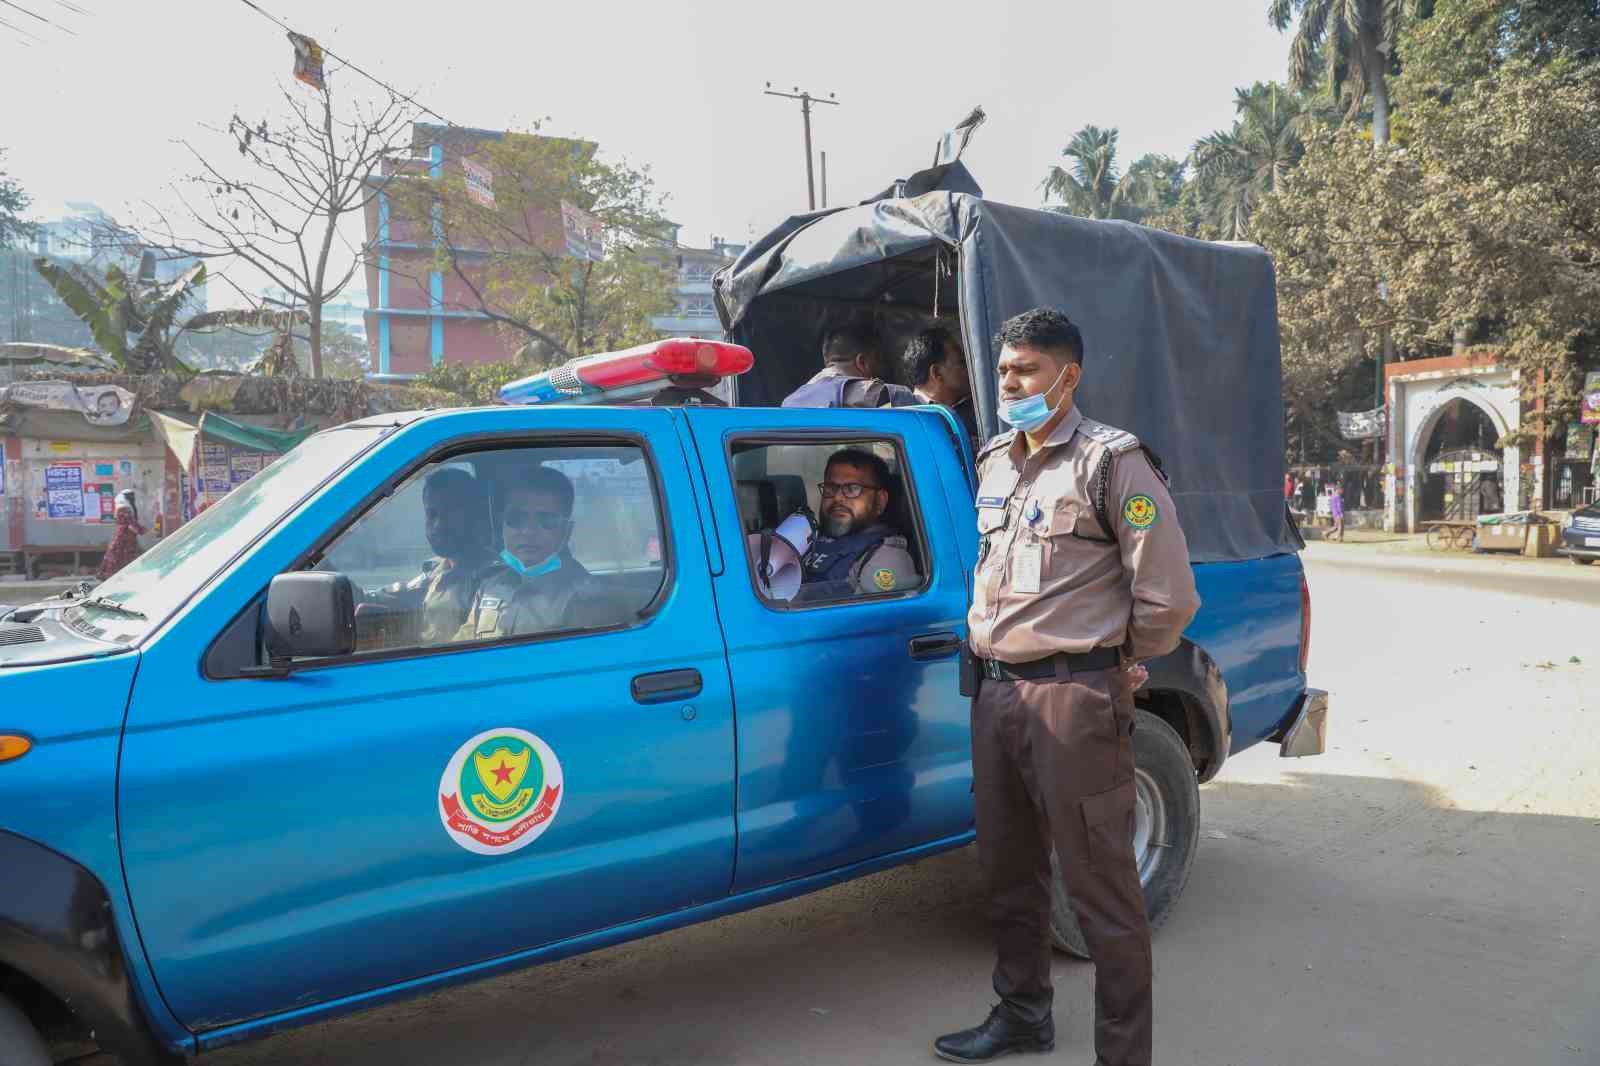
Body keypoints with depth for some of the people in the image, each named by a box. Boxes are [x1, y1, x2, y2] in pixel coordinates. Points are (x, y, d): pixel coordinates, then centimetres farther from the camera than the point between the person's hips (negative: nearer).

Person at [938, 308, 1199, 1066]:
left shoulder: (1111, 461, -9)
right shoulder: (995, 461, 14)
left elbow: (1167, 593, -11)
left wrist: (1119, 664, 1)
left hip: (1073, 697, -8)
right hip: (994, 690, 8)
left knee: (1100, 889, 1)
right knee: (1008, 870, 19)